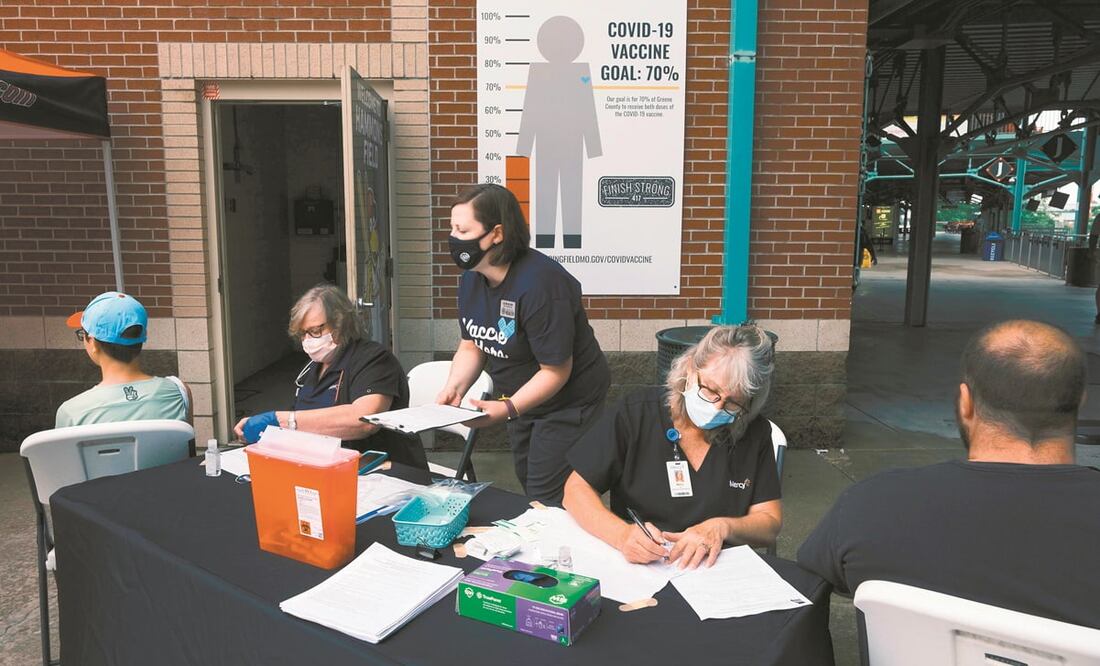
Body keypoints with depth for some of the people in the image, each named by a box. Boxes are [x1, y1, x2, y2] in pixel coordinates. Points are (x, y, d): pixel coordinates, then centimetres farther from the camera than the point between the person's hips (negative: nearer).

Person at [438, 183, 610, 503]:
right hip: (522, 402, 8)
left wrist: (508, 408, -32)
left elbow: (555, 371, -25)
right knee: (528, 491, 20)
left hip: (567, 405, -8)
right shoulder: (472, 279, -4)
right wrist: (454, 388, -12)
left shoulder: (539, 284, -30)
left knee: (546, 503, -5)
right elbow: (472, 345, 5)